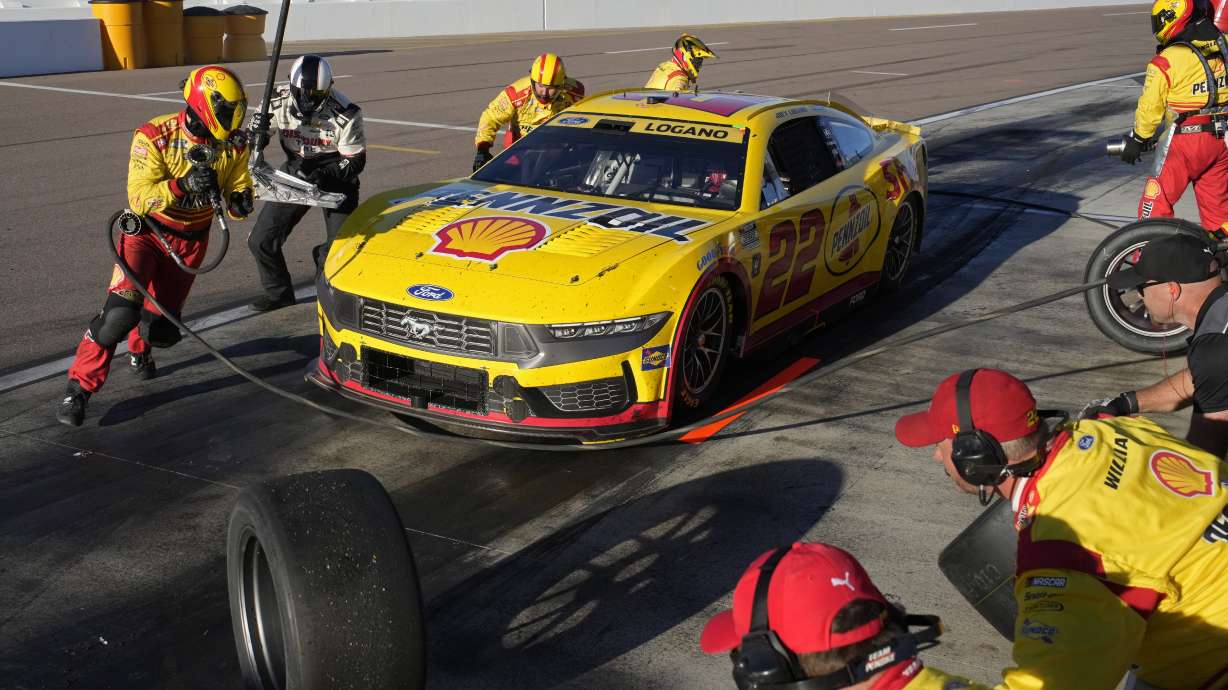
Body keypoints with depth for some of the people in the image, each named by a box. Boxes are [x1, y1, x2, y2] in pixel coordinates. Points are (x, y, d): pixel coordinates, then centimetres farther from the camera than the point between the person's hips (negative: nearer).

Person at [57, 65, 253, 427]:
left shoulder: (234, 146, -9)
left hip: (190, 242, 4)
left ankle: (140, 348, 46)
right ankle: (79, 388, -11)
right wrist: (182, 185, -46)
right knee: (120, 311, -24)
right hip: (146, 233, -4)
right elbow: (139, 198, -28)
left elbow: (239, 193, -3)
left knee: (162, 328, 8)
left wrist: (239, 200, -28)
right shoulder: (154, 136, -22)